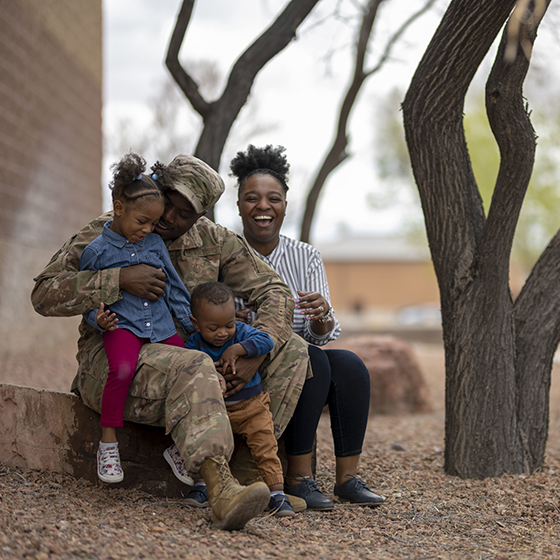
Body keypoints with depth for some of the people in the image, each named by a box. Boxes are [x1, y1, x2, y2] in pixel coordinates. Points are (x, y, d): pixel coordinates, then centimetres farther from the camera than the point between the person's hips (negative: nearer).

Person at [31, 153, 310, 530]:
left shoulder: (214, 241, 4)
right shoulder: (105, 234, -6)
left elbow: (274, 292, 1)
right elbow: (45, 295, -16)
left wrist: (256, 353, -19)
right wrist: (120, 280, -29)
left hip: (186, 358, 6)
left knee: (291, 349, -9)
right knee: (192, 369, -39)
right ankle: (221, 490, -53)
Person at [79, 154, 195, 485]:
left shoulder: (155, 243, 11)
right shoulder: (97, 251, 0)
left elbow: (175, 288, 17)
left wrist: (195, 327, 13)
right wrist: (97, 318, -13)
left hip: (161, 327, 4)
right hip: (122, 325, -4)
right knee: (123, 369, -33)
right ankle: (108, 442, -14)